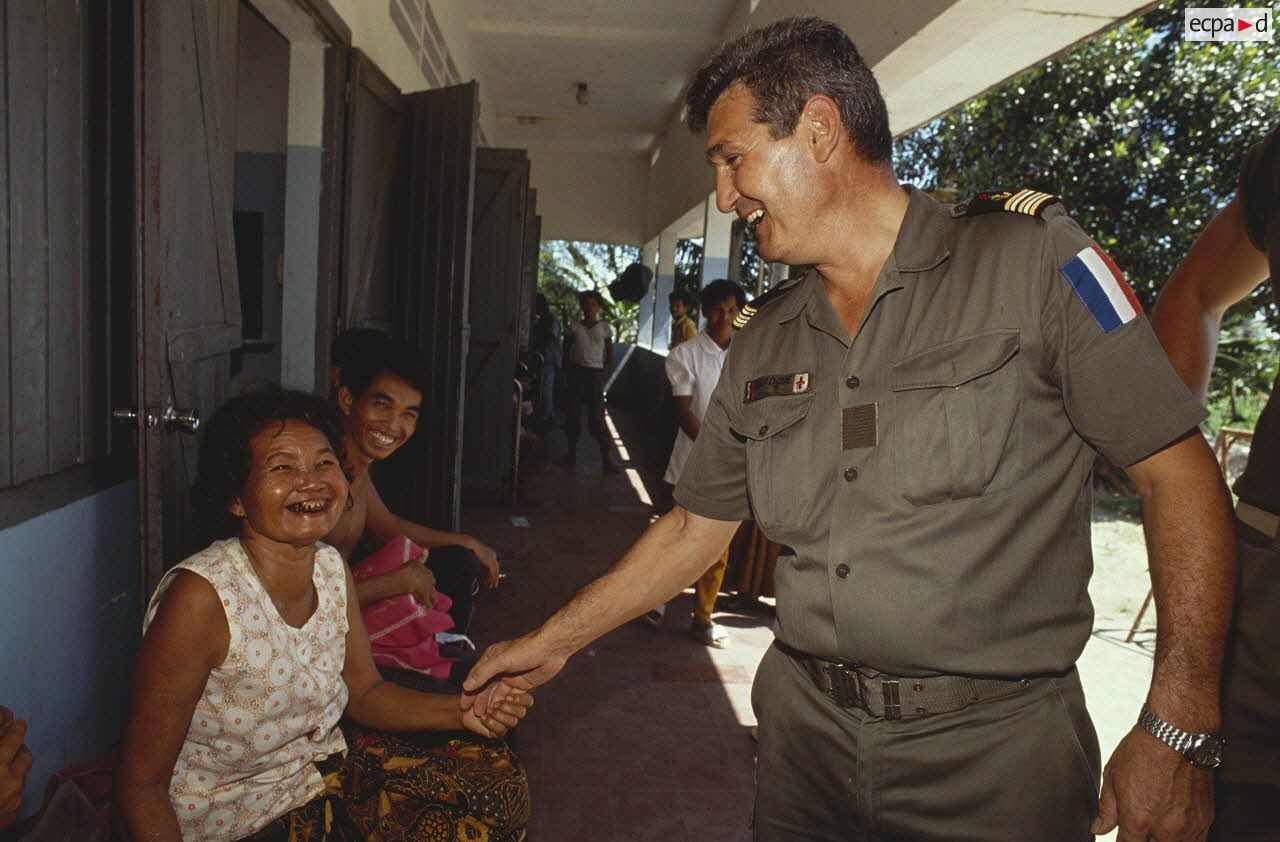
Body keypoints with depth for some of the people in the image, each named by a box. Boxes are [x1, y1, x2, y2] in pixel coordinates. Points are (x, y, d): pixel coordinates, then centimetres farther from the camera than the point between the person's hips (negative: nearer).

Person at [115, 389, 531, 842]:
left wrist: (461, 711, -10)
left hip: (323, 775, 6)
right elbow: (142, 783, -19)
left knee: (497, 782, -3)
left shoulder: (333, 570, -7)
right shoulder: (201, 597, -26)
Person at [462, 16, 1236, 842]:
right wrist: (553, 642, 12)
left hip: (992, 750, -4)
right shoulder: (764, 339, 5)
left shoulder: (1031, 256, -9)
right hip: (807, 729, 5)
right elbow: (692, 527, 11)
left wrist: (1178, 728, -16)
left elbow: (1180, 474, -10)